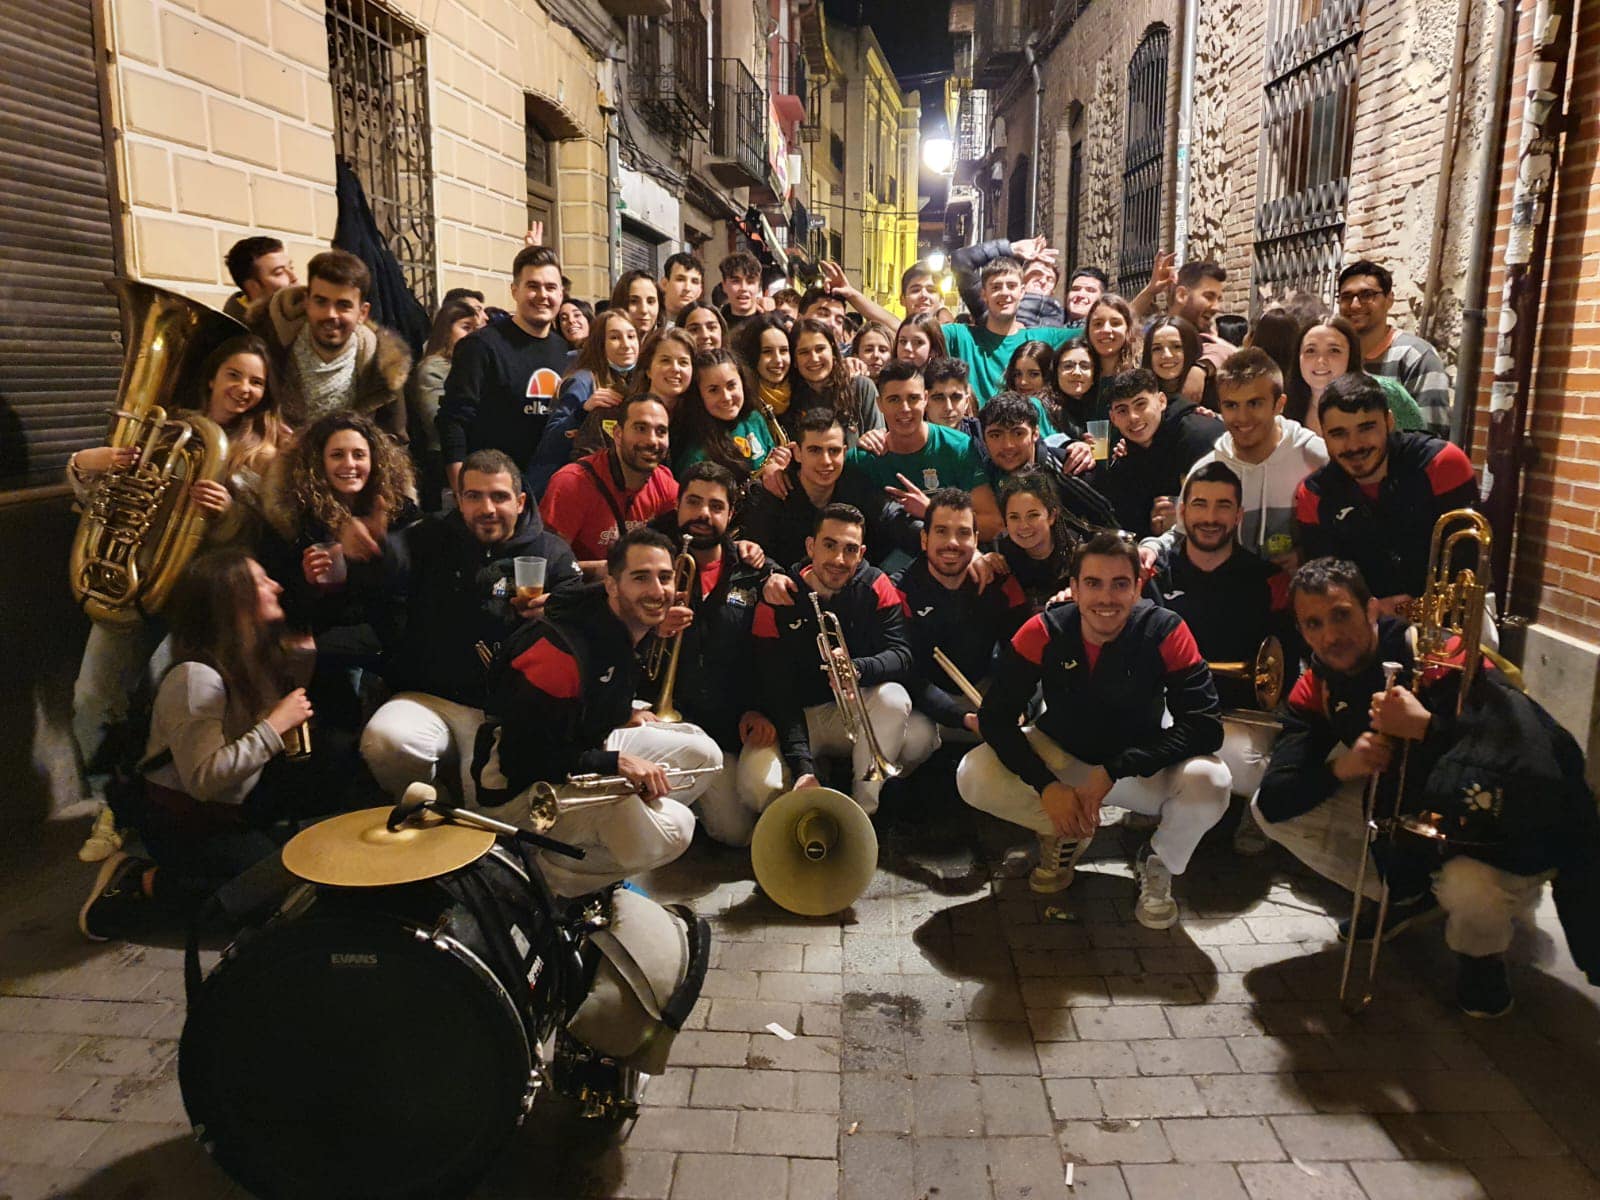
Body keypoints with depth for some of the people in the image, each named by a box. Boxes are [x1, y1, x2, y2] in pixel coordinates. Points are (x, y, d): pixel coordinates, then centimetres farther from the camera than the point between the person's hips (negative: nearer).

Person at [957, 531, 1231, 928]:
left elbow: (1204, 725, -27)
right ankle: (1065, 834, 8)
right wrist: (1046, 784, -31)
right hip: (1057, 755, 2)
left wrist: (1115, 769, -35)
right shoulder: (1043, 632, -19)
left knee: (1208, 783, -32)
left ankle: (1159, 861, 3)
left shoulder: (1165, 632, -22)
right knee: (973, 777, -22)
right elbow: (995, 716, -18)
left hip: (1142, 766, -1)